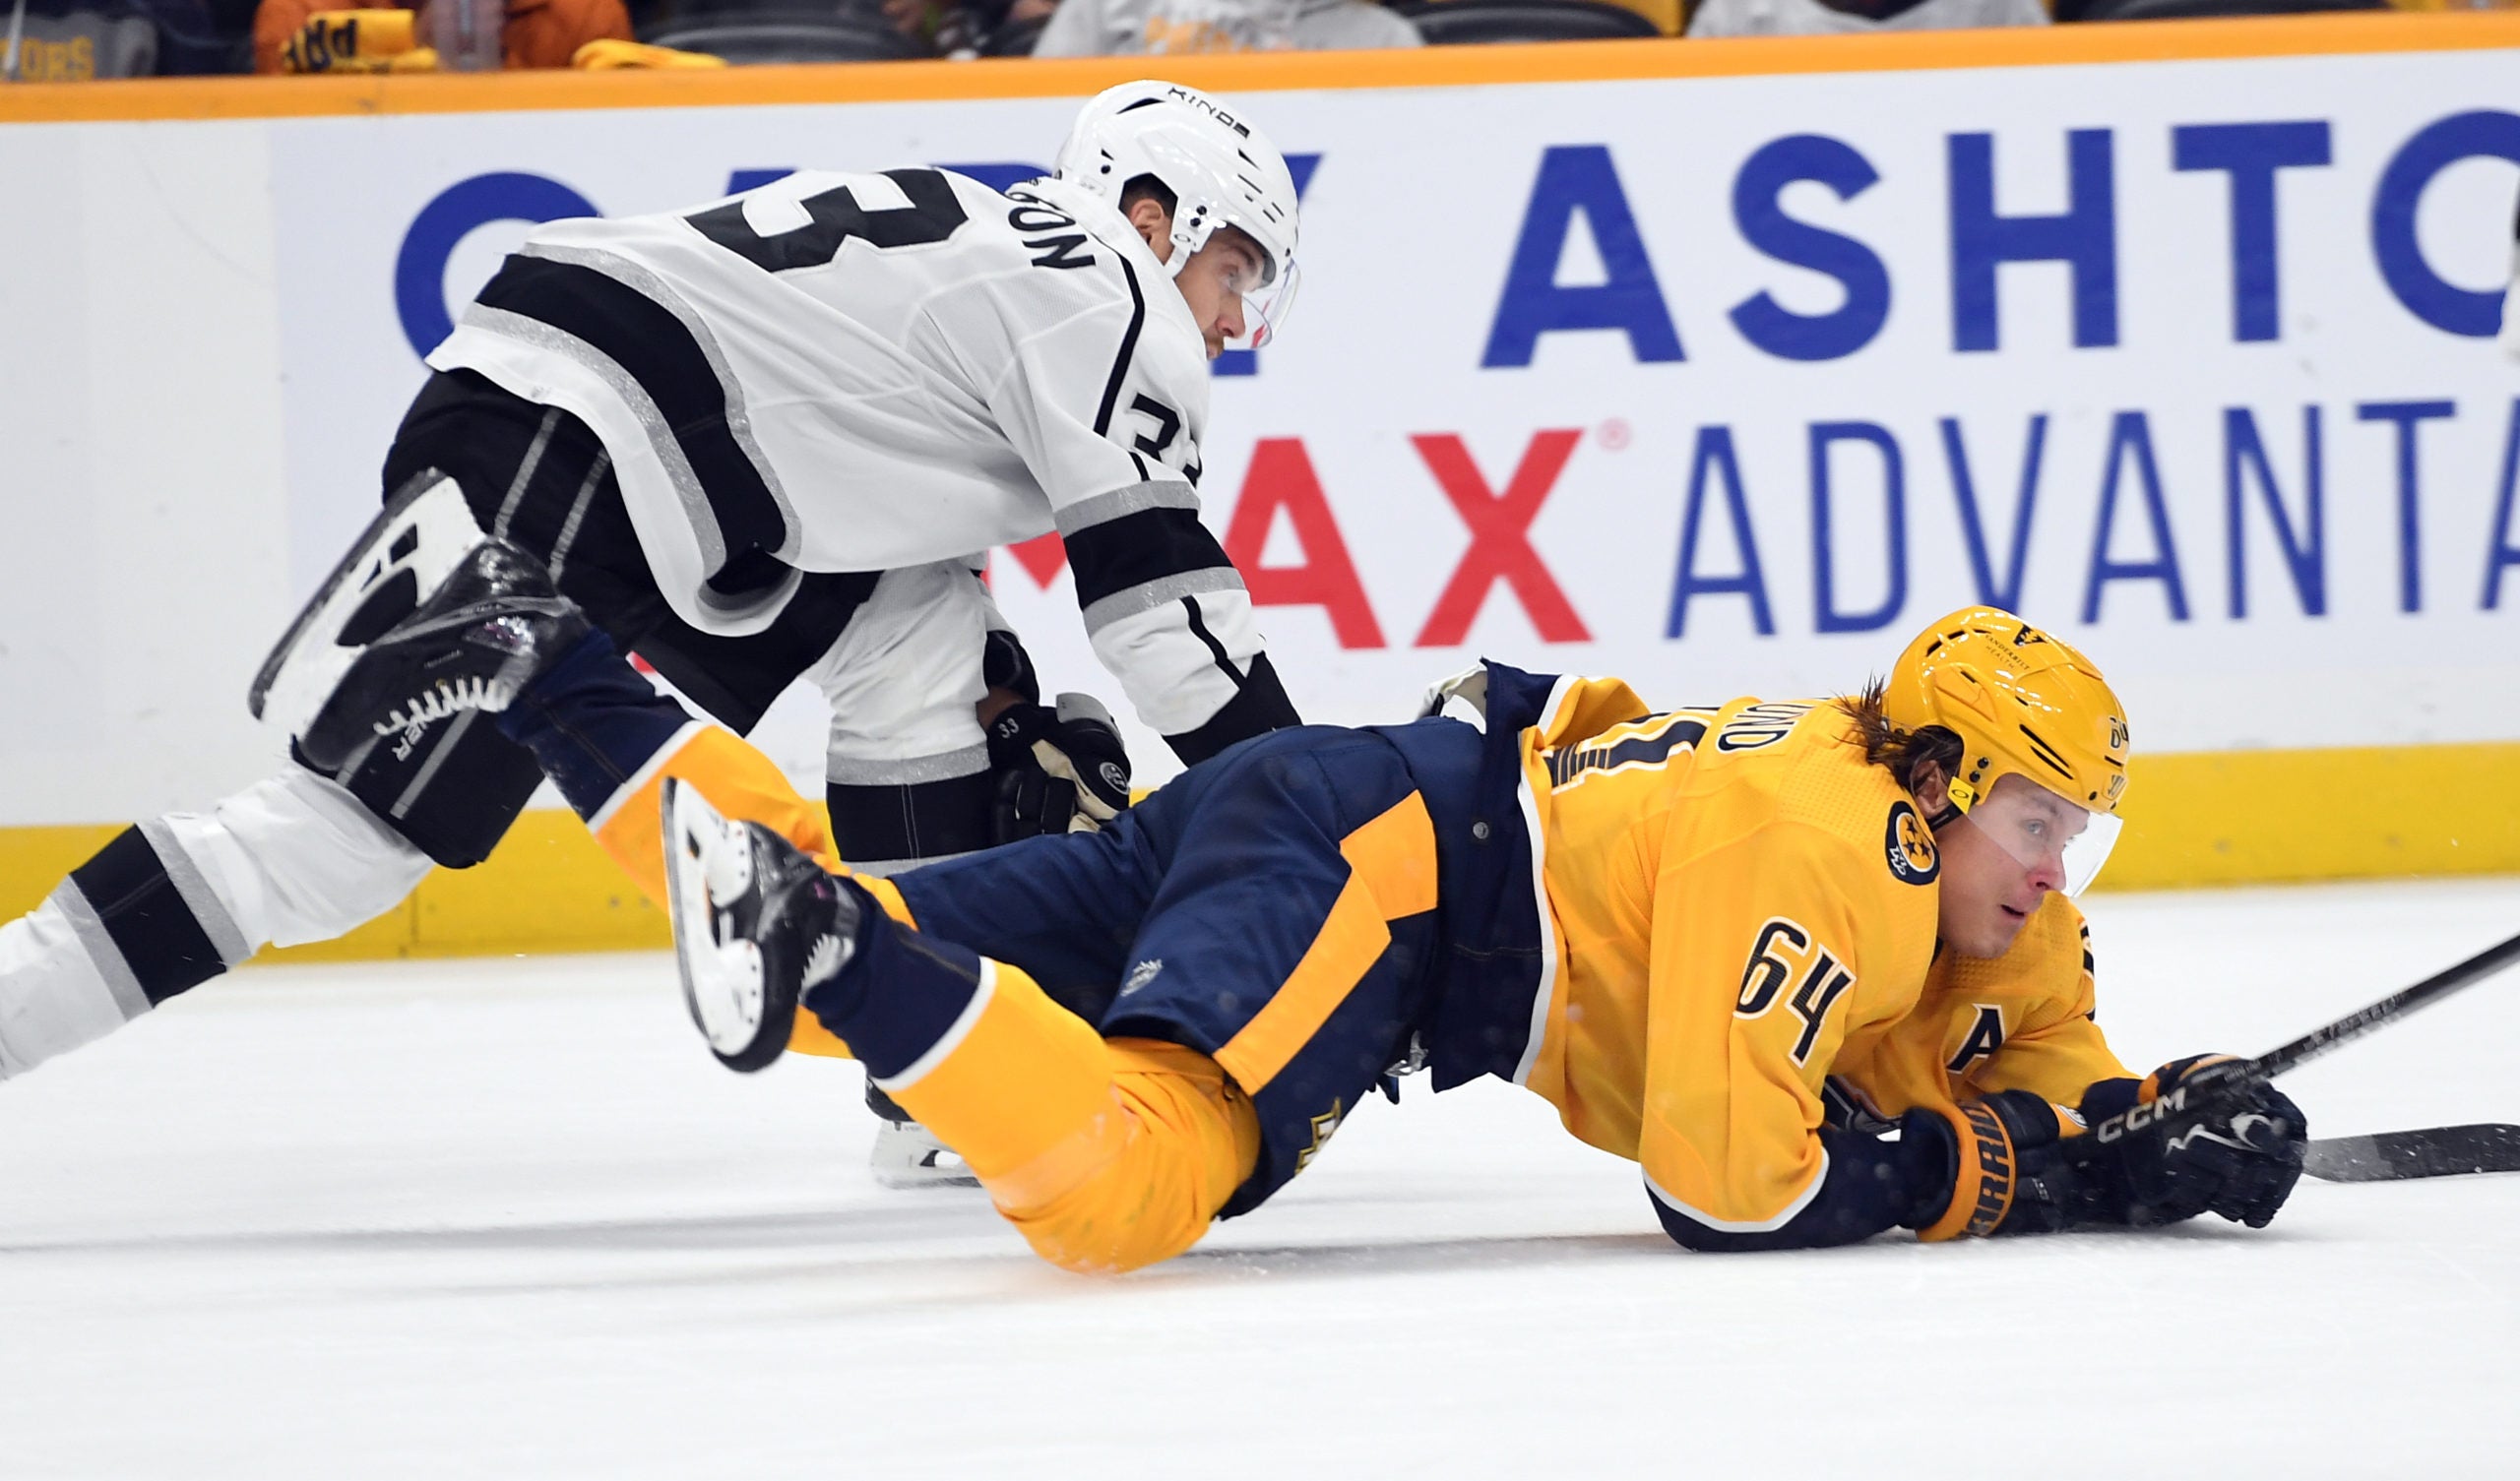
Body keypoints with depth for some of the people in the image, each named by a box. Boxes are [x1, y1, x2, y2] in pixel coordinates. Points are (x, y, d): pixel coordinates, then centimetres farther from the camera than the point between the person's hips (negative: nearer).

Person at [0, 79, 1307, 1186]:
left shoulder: (995, 250, 27)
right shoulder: (1106, 291, 0)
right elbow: (1158, 591, -4)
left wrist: (1015, 723, 23)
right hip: (539, 453, -10)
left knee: (921, 647, 14)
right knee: (364, 807, -17)